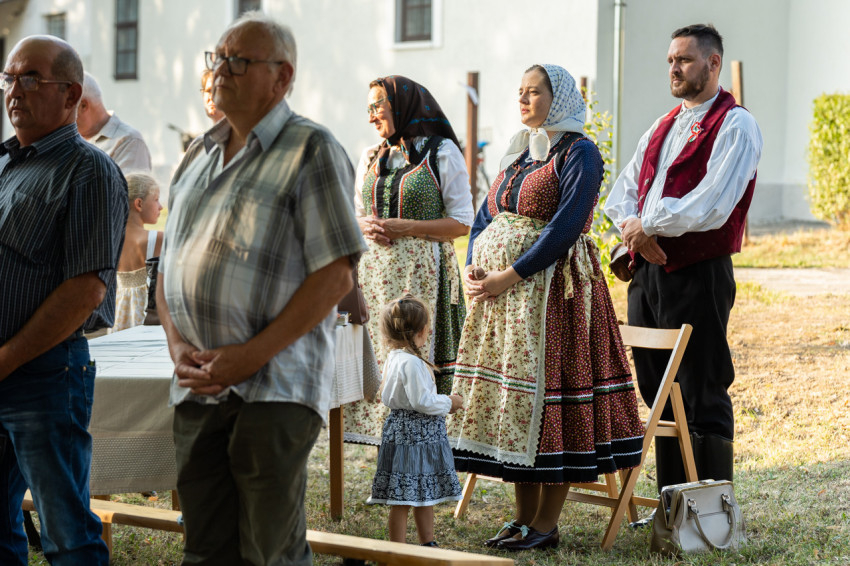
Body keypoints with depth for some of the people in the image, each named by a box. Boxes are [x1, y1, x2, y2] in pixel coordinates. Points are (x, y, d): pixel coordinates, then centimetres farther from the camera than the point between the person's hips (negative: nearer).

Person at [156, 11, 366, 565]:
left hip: (275, 388, -6)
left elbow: (336, 273, -11)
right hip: (198, 388, 6)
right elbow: (168, 267, 21)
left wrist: (253, 354, -15)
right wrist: (178, 344, 2)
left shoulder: (311, 150, -4)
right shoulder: (198, 157, 18)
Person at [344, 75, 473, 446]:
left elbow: (462, 222, -4)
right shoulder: (371, 157, 18)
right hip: (375, 272, 5)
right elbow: (355, 215, 23)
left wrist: (405, 227, -13)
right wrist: (365, 227, -1)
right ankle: (384, 432, 3)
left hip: (422, 272, -5)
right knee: (377, 353, -1)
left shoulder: (442, 153, -1)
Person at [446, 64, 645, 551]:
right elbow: (486, 216, 16)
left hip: (552, 287, -8)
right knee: (510, 391, 7)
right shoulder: (519, 154, 18)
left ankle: (547, 524, 0)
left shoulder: (579, 153, -7)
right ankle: (524, 516, 14)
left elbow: (566, 226, -16)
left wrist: (510, 275, -19)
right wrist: (471, 268, -2)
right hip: (498, 289, 8)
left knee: (546, 388, -6)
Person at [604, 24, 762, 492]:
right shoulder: (662, 127, 19)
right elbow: (622, 192, 15)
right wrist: (634, 227, -6)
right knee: (658, 393, 12)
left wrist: (648, 225, -10)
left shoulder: (734, 125, -7)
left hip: (698, 274, -8)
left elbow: (711, 207, -18)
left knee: (704, 397, -3)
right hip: (647, 272, 8)